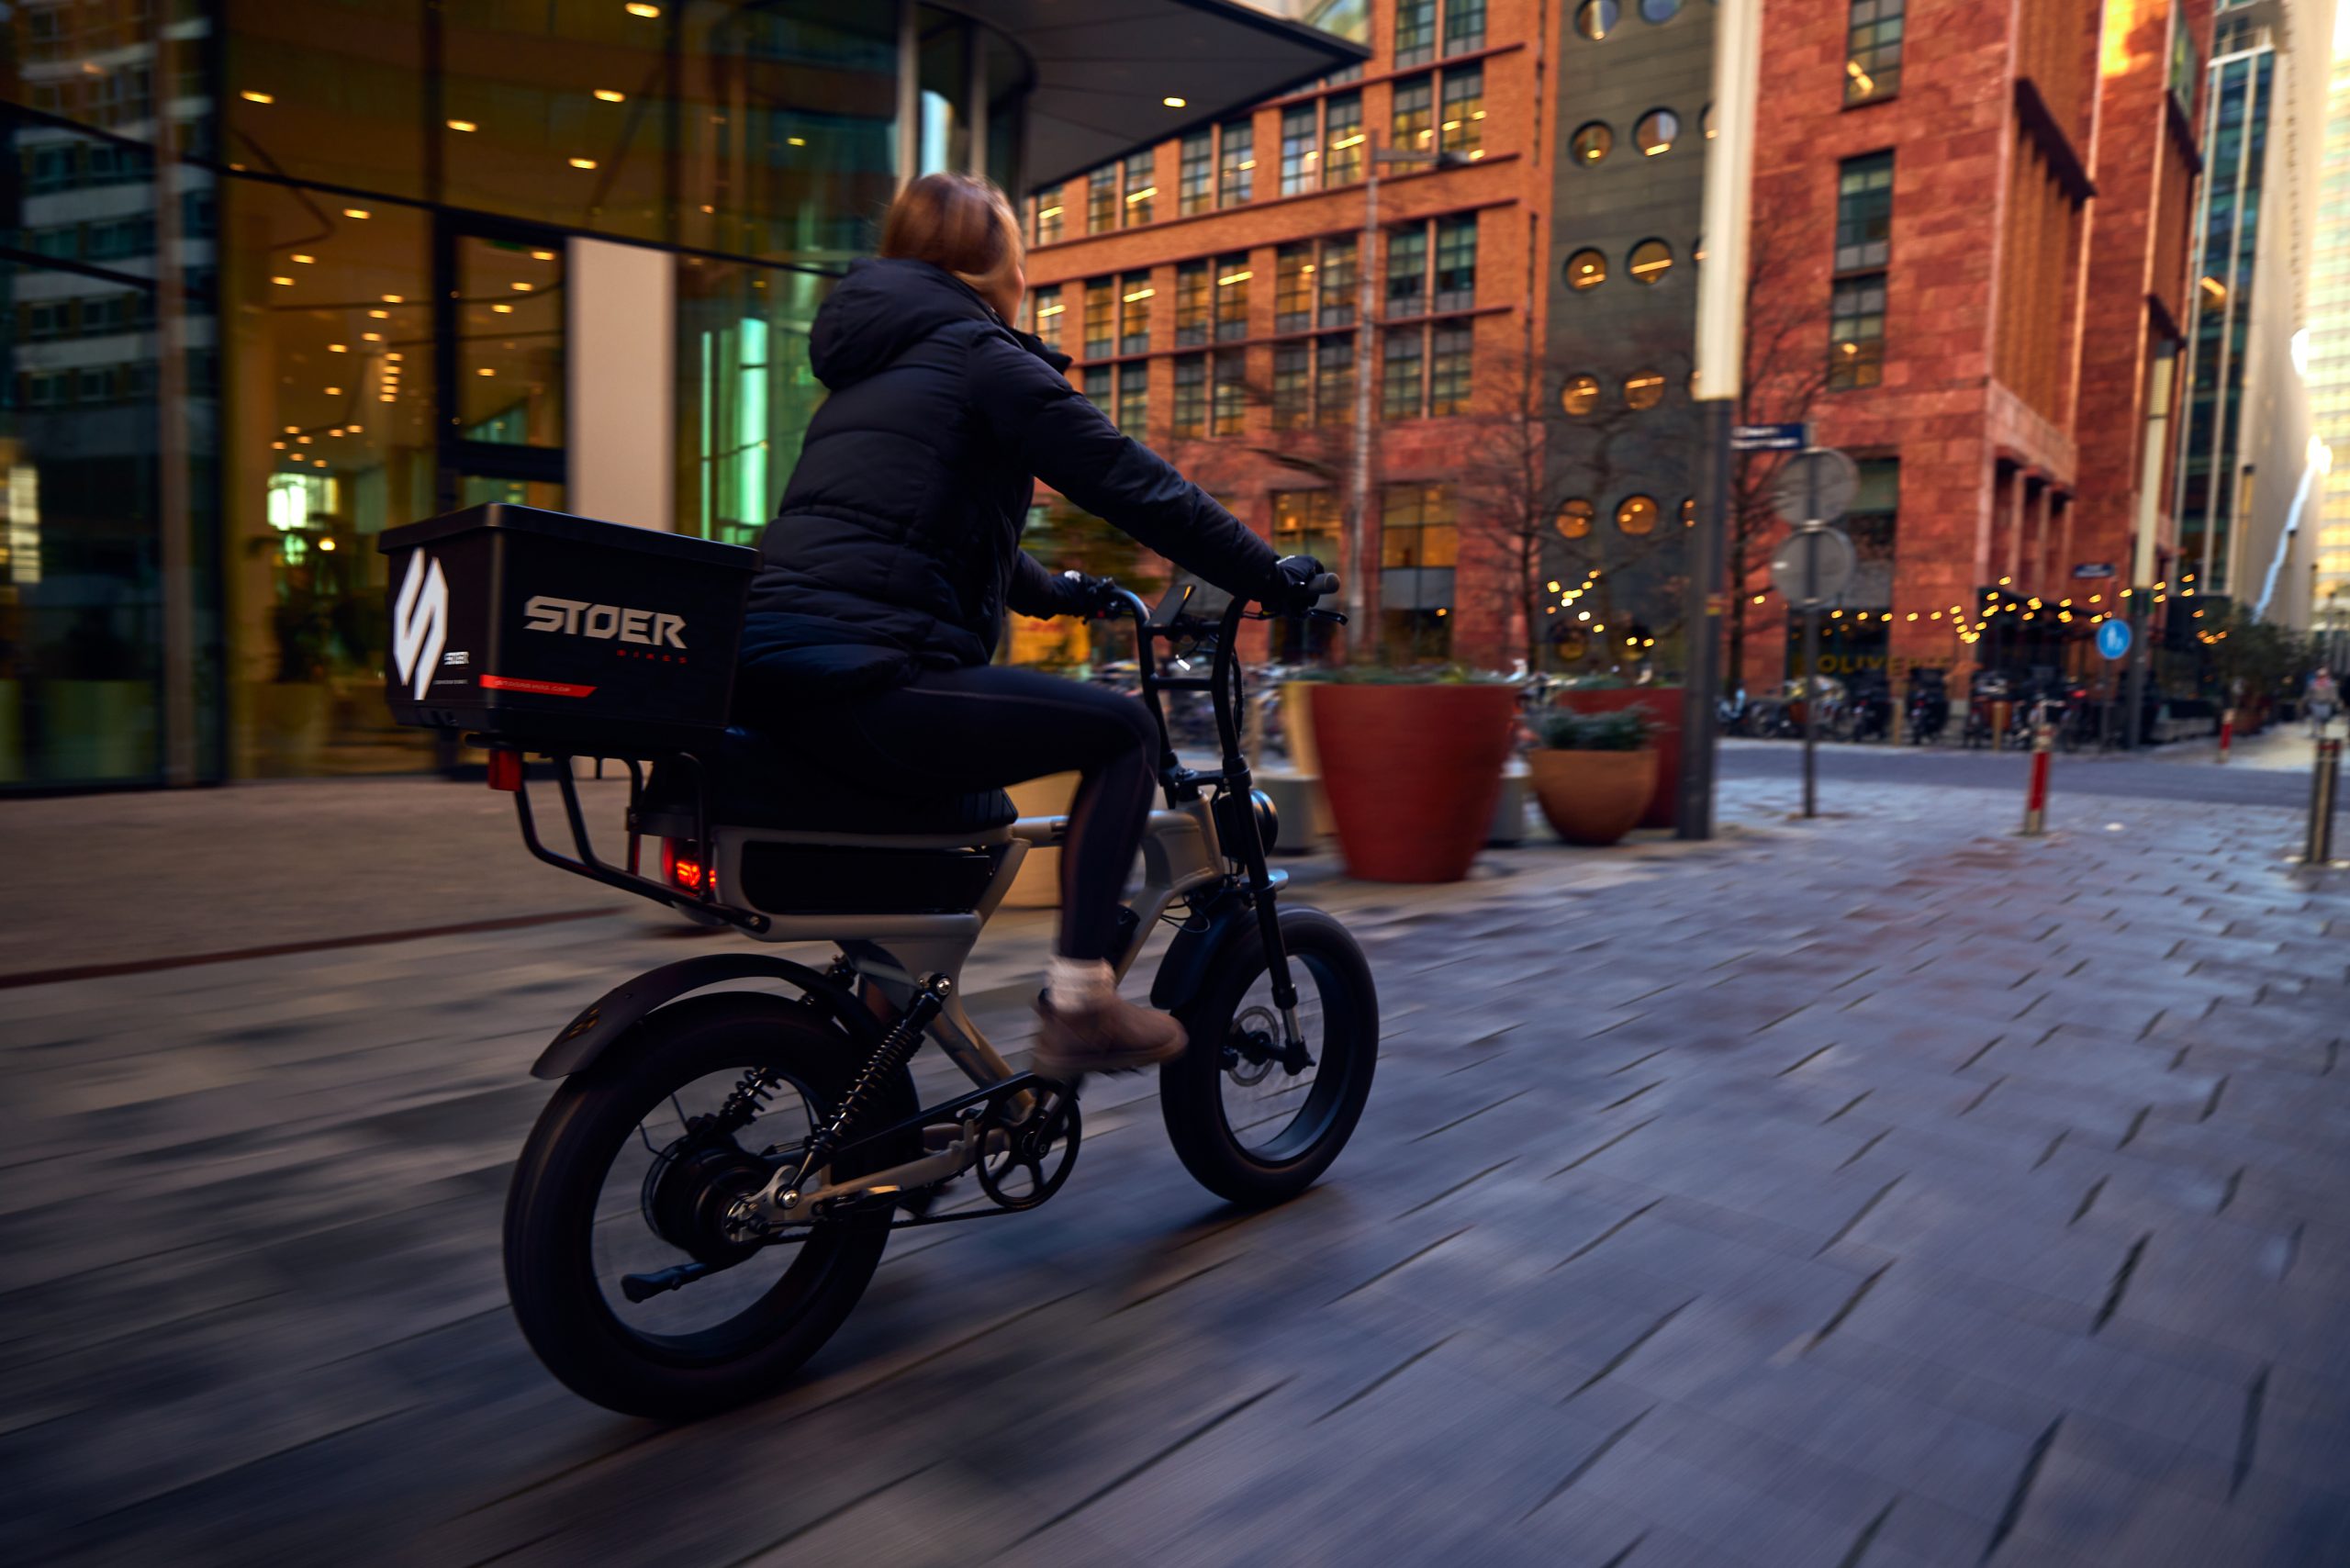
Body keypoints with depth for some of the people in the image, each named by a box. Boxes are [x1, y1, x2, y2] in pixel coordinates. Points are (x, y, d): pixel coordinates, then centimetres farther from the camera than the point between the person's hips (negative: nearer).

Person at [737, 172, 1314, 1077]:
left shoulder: (869, 367, 28)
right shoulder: (981, 352, 1)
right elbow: (1133, 485, -4)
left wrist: (1059, 591, 46)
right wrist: (1273, 576, 4)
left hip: (766, 667, 10)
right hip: (856, 678, -10)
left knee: (967, 796, 33)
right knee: (1122, 731, -1)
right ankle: (1078, 1007, -4)